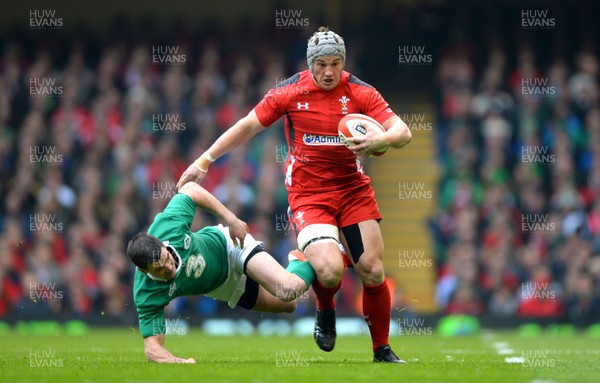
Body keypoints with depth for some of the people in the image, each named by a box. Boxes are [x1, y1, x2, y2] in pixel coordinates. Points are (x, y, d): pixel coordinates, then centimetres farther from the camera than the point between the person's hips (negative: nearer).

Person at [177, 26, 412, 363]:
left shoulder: (360, 93, -6)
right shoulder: (290, 92, -6)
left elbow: (403, 132, -11)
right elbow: (249, 126, 5)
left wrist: (380, 139, -34)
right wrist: (204, 161, 6)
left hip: (354, 188, 2)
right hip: (308, 192, -2)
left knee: (373, 271, -3)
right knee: (329, 271, -23)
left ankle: (382, 349, 17)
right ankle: (325, 310, 14)